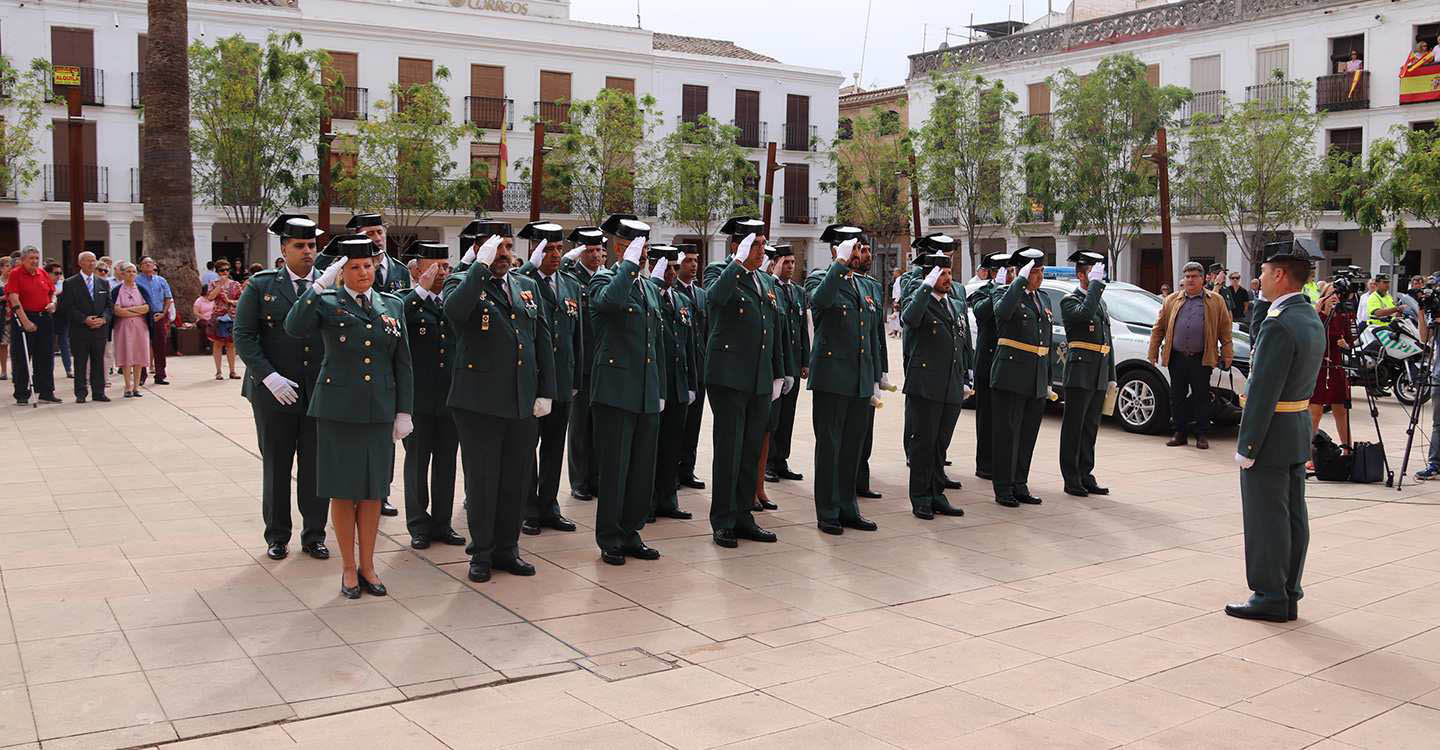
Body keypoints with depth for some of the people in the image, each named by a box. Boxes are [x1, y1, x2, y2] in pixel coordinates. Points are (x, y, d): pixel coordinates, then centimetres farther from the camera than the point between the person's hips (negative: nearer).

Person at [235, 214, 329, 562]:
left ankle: (314, 535, 19)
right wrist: (269, 377, -14)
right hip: (275, 391, -1)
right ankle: (277, 536, 22)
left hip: (320, 391, 1)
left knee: (316, 466, 6)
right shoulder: (261, 286, 1)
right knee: (276, 466, 9)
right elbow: (243, 336, -3)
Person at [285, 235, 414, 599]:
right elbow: (294, 327, -22)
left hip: (379, 412, 3)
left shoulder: (393, 305, 8)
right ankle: (348, 568, 18)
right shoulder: (327, 302, -1)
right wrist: (320, 285, -23)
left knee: (373, 491, 9)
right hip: (338, 411, -3)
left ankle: (367, 566, 21)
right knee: (343, 491, 5)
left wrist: (404, 411, 5)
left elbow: (403, 363, 9)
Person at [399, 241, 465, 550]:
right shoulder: (406, 302, -5)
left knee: (446, 462, 11)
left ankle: (442, 523, 22)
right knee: (417, 462, 8)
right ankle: (418, 525, 18)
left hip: (451, 397, 4)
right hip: (419, 398, -4)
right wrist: (422, 287, -26)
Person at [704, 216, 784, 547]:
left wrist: (778, 374, 19)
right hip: (728, 379, -7)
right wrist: (739, 262, -30)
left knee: (751, 451, 10)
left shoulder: (762, 280, 17)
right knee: (728, 451, -3)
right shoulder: (719, 271, -4)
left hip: (760, 381, 7)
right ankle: (722, 523, 6)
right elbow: (715, 297, -29)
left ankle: (743, 517, 19)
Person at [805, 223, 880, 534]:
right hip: (832, 377, -7)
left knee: (853, 446, 12)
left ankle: (848, 508, 21)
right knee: (829, 446, 0)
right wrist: (840, 263, -23)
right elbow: (820, 299, -29)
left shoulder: (862, 286, 19)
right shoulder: (820, 277, -2)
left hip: (861, 380, 7)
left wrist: (875, 379, 19)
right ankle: (827, 513, 8)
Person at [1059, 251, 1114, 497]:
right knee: (1074, 428, -1)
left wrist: (1111, 376, 17)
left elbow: (1107, 341, 21)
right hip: (1080, 374, -8)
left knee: (1090, 428, 11)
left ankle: (1085, 476, 18)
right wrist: (1096, 283, -21)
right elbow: (1085, 313, -30)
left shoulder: (1101, 302, 19)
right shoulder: (1070, 301, -6)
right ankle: (1071, 479, 4)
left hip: (1099, 377, 8)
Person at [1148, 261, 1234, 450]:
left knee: (1201, 397, 1)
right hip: (1177, 357, 3)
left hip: (1201, 359, -2)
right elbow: (1158, 328, 12)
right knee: (1177, 397, 6)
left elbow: (1225, 330, 4)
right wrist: (1153, 354, 6)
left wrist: (1227, 357, -2)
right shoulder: (1171, 301, 12)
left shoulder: (1215, 301, 6)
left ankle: (1202, 435, 10)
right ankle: (1180, 433, 15)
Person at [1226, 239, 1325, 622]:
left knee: (1266, 519, 0)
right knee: (1291, 516, 14)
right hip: (1298, 433, 9)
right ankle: (1287, 594, 23)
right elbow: (1259, 350, 16)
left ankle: (1270, 597, 7)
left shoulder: (1280, 324, -21)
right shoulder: (1310, 318, 8)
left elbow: (1263, 392, -23)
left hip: (1271, 435, -9)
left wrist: (1247, 446, -19)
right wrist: (1264, 303, 7)